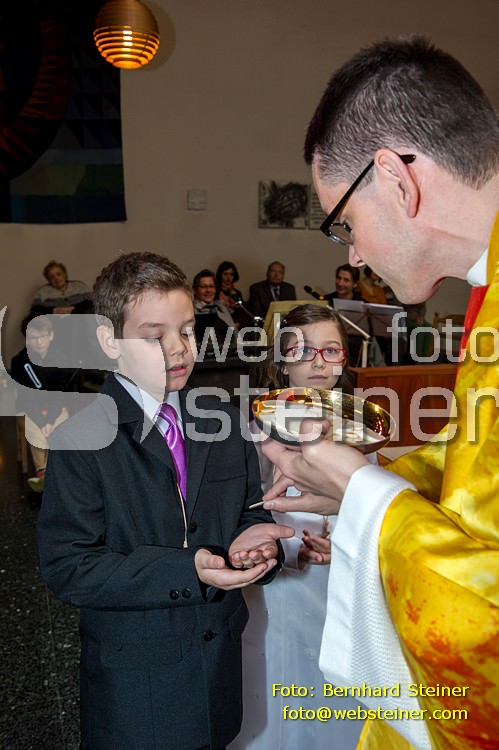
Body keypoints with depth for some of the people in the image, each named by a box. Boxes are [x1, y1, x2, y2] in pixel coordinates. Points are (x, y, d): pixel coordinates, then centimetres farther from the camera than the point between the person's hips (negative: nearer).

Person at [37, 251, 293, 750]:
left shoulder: (222, 419, 0)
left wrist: (251, 535, -16)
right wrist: (186, 571, -28)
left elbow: (249, 509, 8)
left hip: (220, 654, 5)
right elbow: (66, 567, -19)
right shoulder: (82, 438, -16)